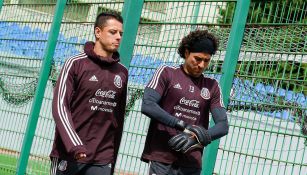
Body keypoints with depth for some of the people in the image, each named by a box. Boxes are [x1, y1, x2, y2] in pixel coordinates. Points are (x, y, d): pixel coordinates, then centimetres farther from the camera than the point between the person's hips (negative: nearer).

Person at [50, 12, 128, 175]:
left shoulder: (122, 73, 9)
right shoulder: (76, 63, -2)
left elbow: (119, 119, 13)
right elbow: (60, 106, -10)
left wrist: (112, 160, 13)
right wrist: (74, 145, -22)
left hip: (101, 161, 3)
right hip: (68, 156, -3)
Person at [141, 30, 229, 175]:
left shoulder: (212, 86, 12)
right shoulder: (167, 73, 4)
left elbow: (223, 125, 5)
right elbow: (147, 106, -9)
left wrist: (198, 138, -15)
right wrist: (184, 126, -16)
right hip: (161, 160, -3)